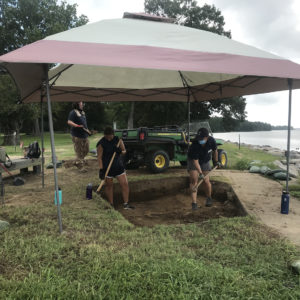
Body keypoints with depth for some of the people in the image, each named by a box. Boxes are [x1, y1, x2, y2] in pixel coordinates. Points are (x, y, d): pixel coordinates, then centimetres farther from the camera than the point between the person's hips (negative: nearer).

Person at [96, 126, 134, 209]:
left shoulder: (118, 140, 0)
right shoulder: (101, 143, -10)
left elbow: (124, 151, 7)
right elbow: (99, 157, -11)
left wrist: (120, 151, -16)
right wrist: (101, 169, -19)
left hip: (118, 165, 3)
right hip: (107, 167, -3)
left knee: (125, 184, -1)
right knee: (109, 185, 7)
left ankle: (126, 204, 8)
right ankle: (111, 205, 20)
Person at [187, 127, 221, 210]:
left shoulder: (212, 141, -22)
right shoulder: (194, 144, -33)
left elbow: (215, 151, 1)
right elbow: (195, 161, -30)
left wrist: (216, 162, 12)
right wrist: (200, 173, -37)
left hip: (205, 161, 3)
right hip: (193, 160, -2)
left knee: (206, 181, -2)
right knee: (193, 179, -15)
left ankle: (209, 198, 24)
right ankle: (194, 202, -12)